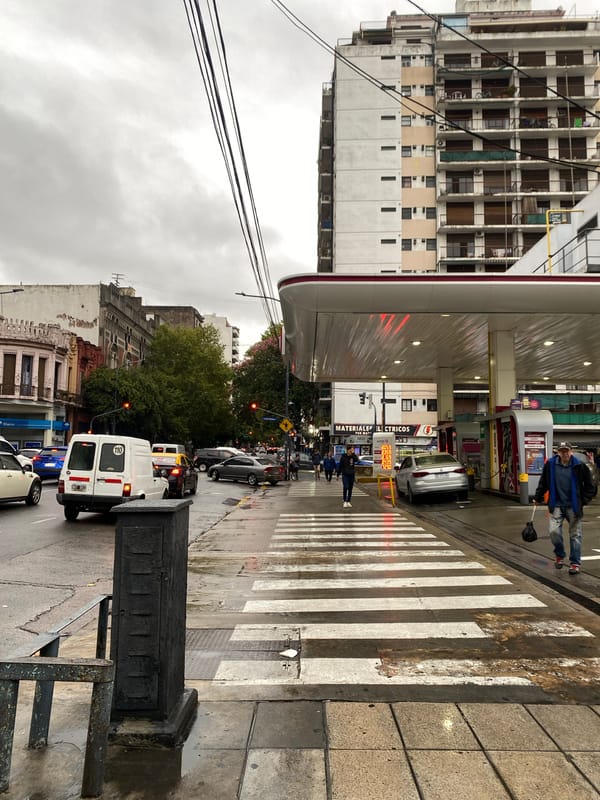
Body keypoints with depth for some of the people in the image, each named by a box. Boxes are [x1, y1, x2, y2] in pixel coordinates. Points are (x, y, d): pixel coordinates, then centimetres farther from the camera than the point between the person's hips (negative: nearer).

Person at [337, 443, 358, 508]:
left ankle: (349, 502, 17)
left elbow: (356, 460, -21)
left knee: (350, 489, 7)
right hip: (345, 475, -3)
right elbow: (340, 466, 2)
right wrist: (338, 474, 3)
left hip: (351, 475, 3)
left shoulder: (353, 457, 2)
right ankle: (345, 502, -9)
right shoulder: (343, 457, -3)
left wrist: (353, 453, -21)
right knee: (345, 487, -14)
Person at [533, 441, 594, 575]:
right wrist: (537, 497, 9)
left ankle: (575, 563, 20)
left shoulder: (579, 466, -7)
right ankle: (560, 555, 21)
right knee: (554, 531, -7)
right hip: (556, 505, 1)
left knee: (575, 535, 7)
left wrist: (584, 501, -3)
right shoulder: (550, 464, -2)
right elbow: (543, 483, 9)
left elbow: (589, 485, 4)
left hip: (573, 506, -1)